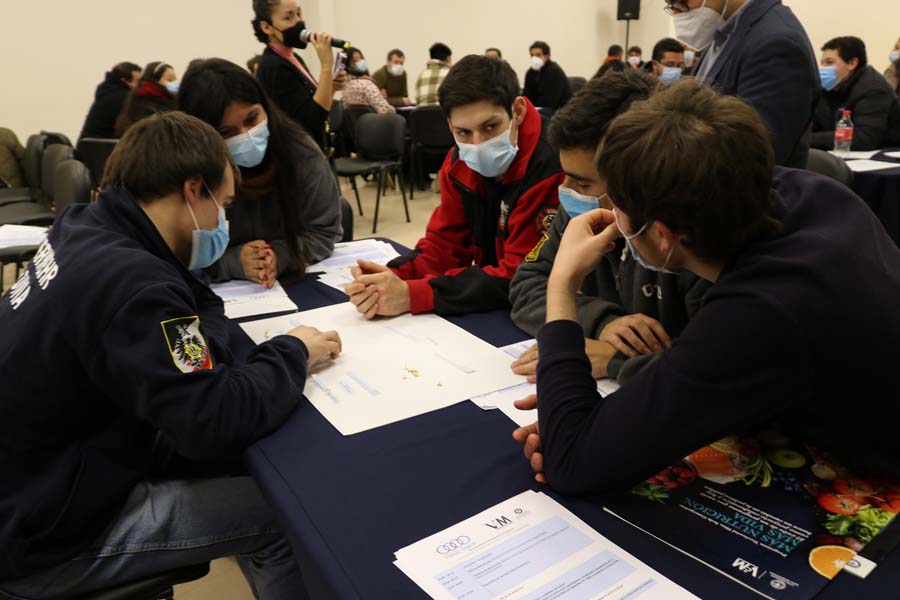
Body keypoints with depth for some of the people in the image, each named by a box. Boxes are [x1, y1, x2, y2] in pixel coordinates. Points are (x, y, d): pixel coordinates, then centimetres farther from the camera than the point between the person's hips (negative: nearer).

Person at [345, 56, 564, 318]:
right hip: (490, 312, 6)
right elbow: (445, 244, 1)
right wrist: (394, 278, -19)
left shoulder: (552, 166, -22)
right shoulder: (461, 162, -1)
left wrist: (411, 295, -26)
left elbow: (522, 279, -23)